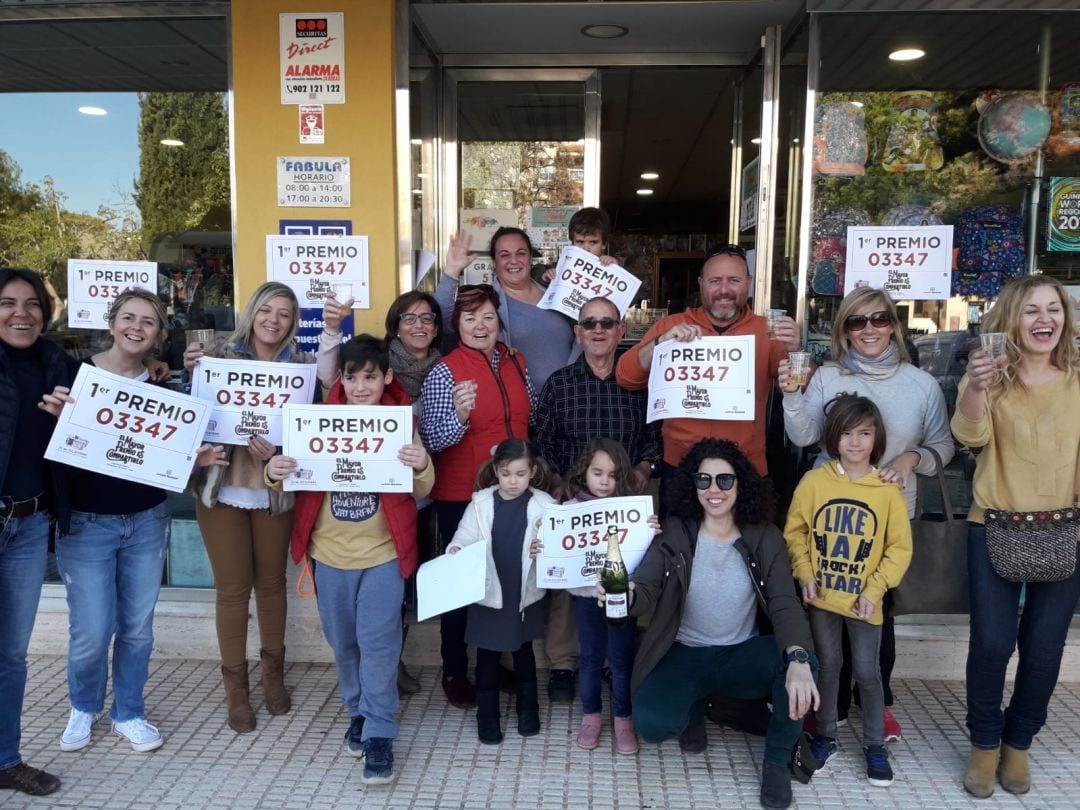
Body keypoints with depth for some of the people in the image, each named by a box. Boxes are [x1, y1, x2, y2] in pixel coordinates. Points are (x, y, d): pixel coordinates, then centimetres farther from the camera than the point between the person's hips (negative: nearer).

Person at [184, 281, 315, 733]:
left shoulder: (301, 364, 1)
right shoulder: (222, 354, 1)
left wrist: (279, 448, -20)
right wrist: (191, 373, -11)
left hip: (275, 490, 1)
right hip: (222, 488, 0)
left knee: (271, 582, 13)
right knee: (232, 589, 6)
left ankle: (273, 673, 32)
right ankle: (235, 685, 21)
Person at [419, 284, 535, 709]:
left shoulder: (516, 363, 6)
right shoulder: (444, 372, -10)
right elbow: (433, 440, -16)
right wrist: (459, 414, -32)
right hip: (461, 496, -5)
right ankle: (455, 672, 22)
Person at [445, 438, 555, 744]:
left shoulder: (544, 504, -8)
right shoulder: (480, 504, -8)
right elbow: (465, 538, -10)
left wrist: (545, 551, -28)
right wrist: (455, 551, -31)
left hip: (525, 594, 1)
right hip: (488, 594, 0)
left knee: (524, 653, 19)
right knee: (487, 657, 11)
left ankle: (528, 708, 37)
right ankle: (487, 715, 26)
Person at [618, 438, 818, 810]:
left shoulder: (765, 537, -6)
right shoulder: (673, 533, -8)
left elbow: (785, 604, -15)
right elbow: (646, 591, -16)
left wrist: (798, 660, -37)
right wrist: (627, 595, -44)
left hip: (743, 655, 1)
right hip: (684, 656, 0)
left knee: (804, 666, -31)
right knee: (650, 723, -28)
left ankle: (777, 760, -1)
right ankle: (694, 708, 13)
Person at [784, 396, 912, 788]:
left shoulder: (888, 491, -6)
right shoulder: (814, 481, -5)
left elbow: (899, 548, -3)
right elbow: (795, 532, 1)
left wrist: (875, 590, -10)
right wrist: (805, 575, -8)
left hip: (864, 600, -1)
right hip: (822, 597, 1)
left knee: (867, 672, 7)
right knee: (827, 666, 14)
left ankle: (875, 746, 24)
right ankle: (825, 735, 30)